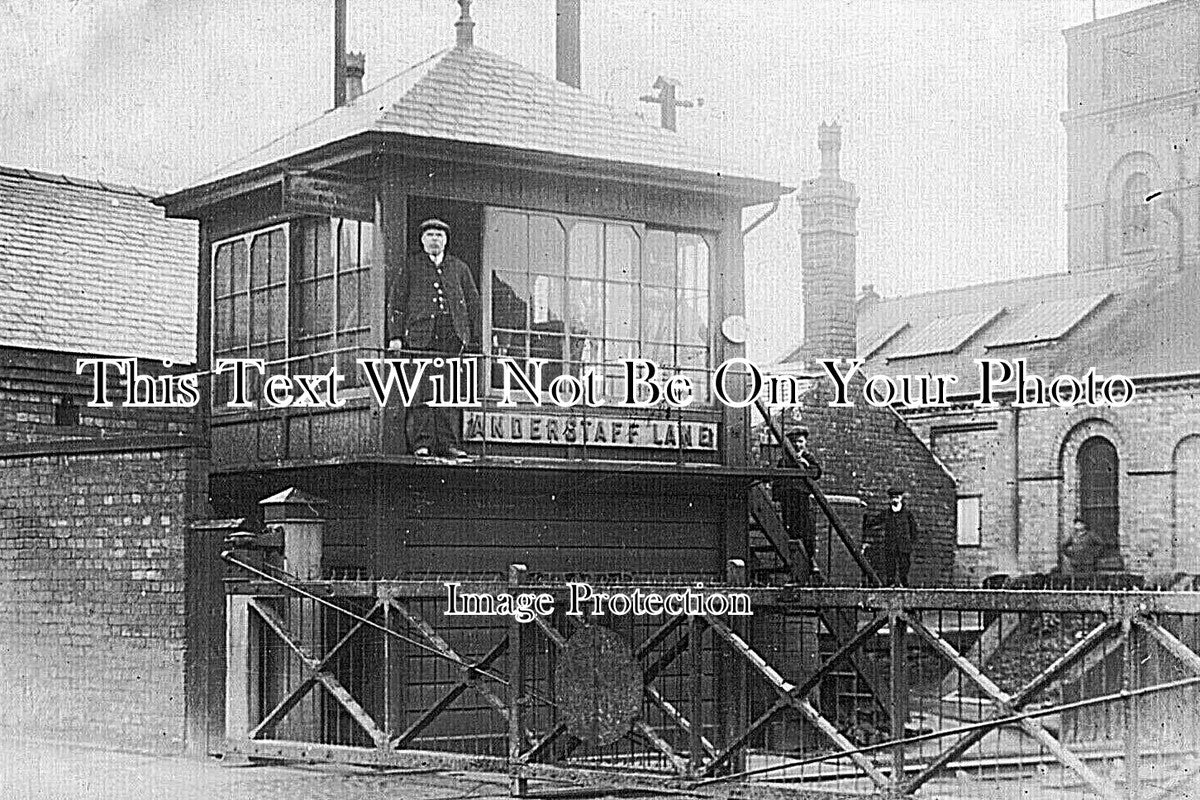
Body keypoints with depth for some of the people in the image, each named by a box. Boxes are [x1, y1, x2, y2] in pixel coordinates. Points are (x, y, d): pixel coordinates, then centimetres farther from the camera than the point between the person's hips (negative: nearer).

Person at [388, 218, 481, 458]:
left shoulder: (459, 268, 20)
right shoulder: (411, 264, 13)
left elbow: (473, 303, 18)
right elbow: (397, 301, 8)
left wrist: (474, 338, 9)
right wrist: (396, 336, -1)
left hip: (453, 336, 2)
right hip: (421, 334, -2)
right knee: (423, 390, -8)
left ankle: (449, 443, -2)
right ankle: (422, 443, -7)